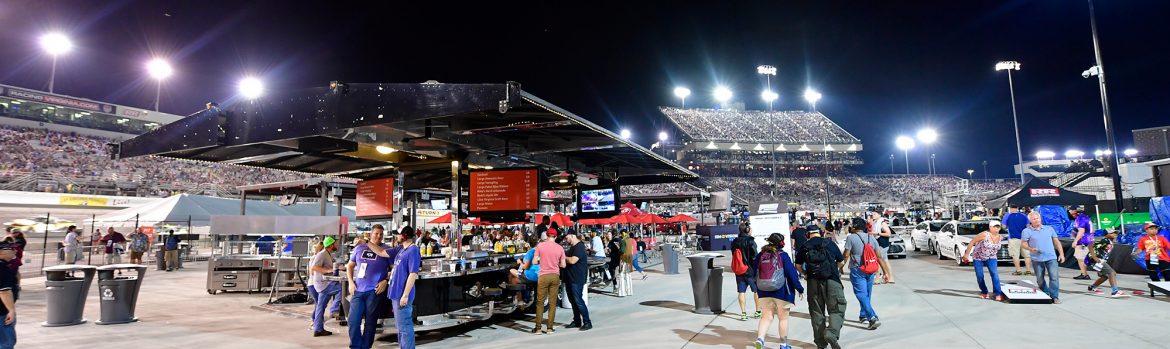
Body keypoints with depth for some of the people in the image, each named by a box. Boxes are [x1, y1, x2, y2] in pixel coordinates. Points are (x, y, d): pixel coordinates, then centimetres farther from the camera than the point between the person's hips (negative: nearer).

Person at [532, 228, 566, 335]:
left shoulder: (540, 245, -5)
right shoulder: (560, 248, 0)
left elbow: (534, 262, -3)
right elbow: (563, 265, 4)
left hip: (543, 276, -2)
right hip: (555, 276, 2)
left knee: (540, 303, 7)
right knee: (552, 303, 8)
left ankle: (538, 328, 8)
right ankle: (550, 328, 11)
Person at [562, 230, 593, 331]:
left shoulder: (579, 247, -15)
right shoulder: (572, 247, 17)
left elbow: (572, 260, -26)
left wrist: (563, 257, -10)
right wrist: (564, 258, 7)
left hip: (577, 279, -10)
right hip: (570, 278, 10)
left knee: (578, 300, -9)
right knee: (573, 301, 13)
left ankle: (587, 322, -3)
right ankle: (576, 321, 22)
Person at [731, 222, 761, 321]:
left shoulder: (735, 242, 2)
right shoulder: (750, 241, -15)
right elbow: (754, 257, -15)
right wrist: (757, 269, -4)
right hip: (750, 270, -4)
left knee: (742, 292, 8)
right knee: (757, 291, 13)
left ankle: (743, 313, 8)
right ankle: (758, 311, 22)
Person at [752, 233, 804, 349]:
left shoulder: (761, 255, 3)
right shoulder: (782, 255, -11)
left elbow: (755, 273, 10)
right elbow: (792, 273, -10)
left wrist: (759, 288, 22)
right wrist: (800, 289, -1)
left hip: (765, 292, 4)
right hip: (782, 292, -4)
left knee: (766, 317, 10)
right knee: (783, 318, 11)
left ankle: (760, 338, -10)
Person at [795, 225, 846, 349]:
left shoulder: (804, 247, 5)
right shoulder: (830, 243, 4)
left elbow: (798, 266, 8)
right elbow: (841, 262, 13)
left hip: (813, 282, 2)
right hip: (832, 280, -2)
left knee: (817, 312, 11)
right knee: (837, 310, 4)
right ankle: (831, 333, -19)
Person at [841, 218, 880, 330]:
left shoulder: (851, 238, -8)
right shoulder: (872, 238, 8)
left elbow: (846, 255, -10)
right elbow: (879, 256, 7)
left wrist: (841, 267, 4)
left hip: (857, 270, -6)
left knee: (861, 294, -7)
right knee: (867, 294, 18)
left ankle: (873, 317, -19)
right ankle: (864, 315, 30)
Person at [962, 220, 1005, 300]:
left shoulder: (1000, 237, -5)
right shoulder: (984, 235, -20)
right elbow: (972, 242, -16)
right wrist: (966, 254, -14)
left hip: (991, 258, 3)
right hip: (978, 258, -3)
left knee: (994, 274, -17)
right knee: (979, 276, 0)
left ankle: (998, 294, -14)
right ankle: (984, 292, 20)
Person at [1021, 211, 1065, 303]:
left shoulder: (1049, 229, 13)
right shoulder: (1027, 231, 3)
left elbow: (1056, 242, 15)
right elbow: (1024, 244, 0)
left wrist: (1061, 254, 8)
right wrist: (1031, 249, -20)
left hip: (1051, 258, 1)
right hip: (1037, 259, -1)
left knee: (1054, 277, -10)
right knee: (1040, 279, 6)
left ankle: (1054, 296, -5)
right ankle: (1046, 295, 22)